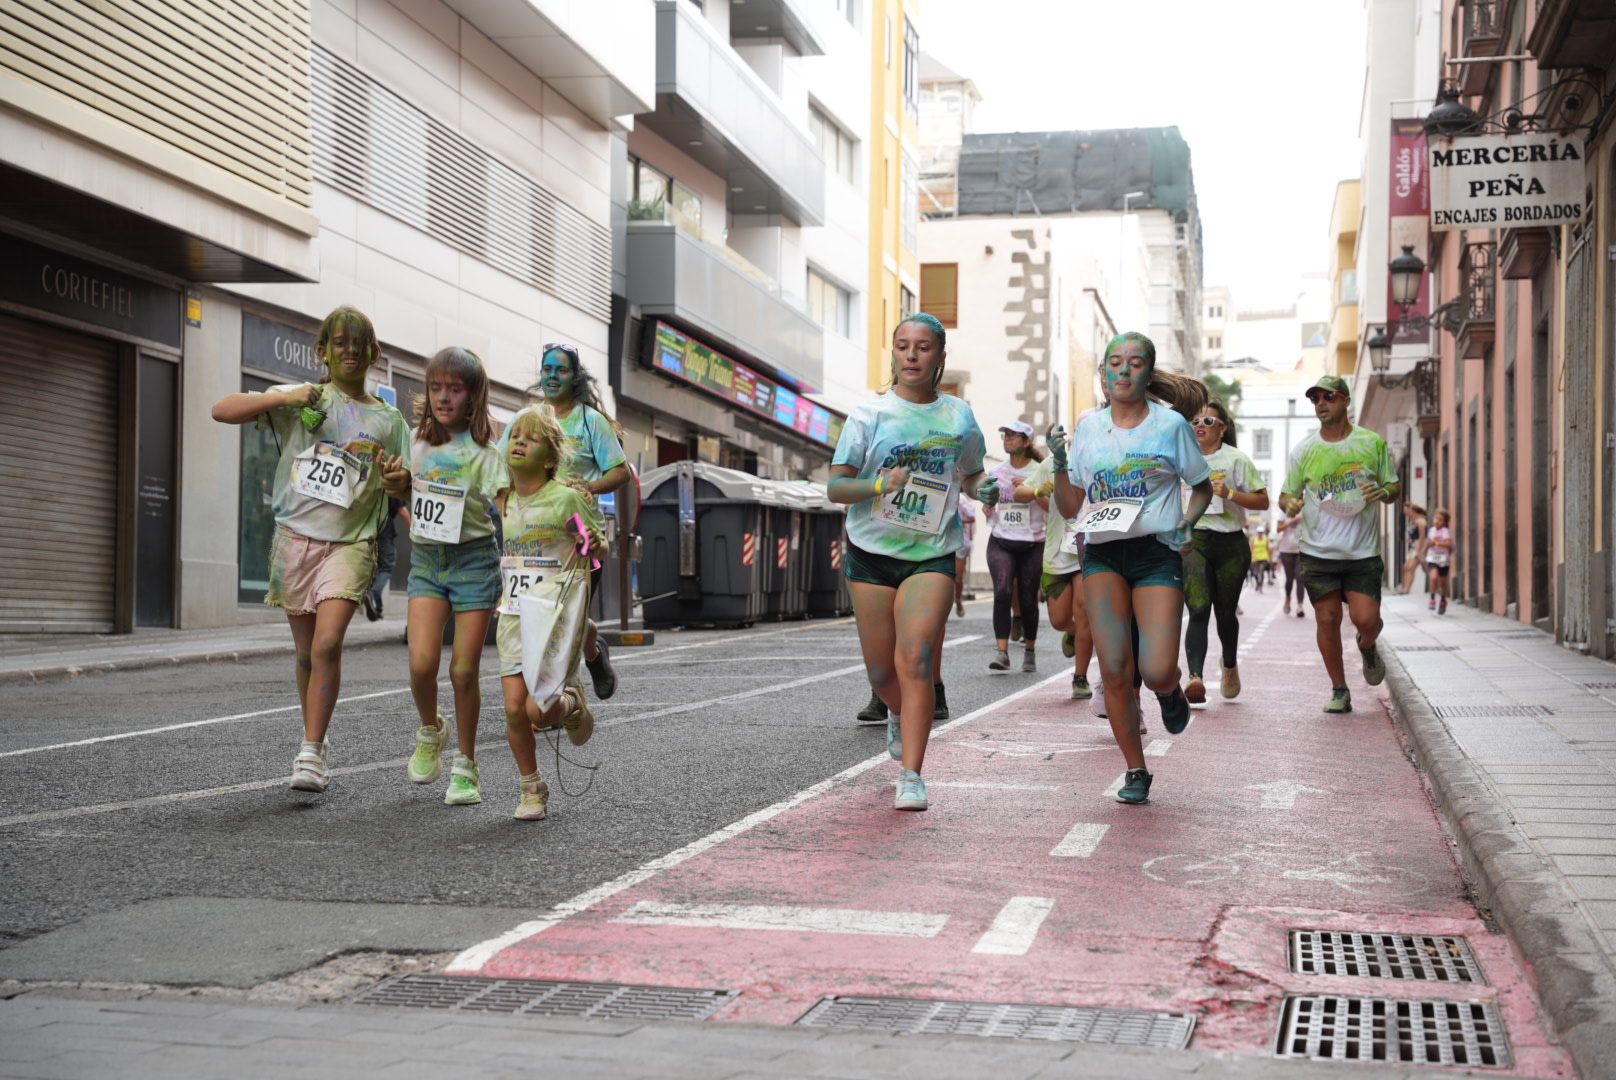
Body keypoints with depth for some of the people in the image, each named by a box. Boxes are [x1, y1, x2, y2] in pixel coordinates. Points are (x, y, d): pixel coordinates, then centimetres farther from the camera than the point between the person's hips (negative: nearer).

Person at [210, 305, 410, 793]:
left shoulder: (388, 420, 9)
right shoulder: (301, 398, 6)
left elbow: (403, 492, 13)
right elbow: (222, 411, -1)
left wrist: (399, 480, -12)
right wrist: (283, 399, -14)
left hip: (350, 543, -1)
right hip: (295, 537, 1)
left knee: (327, 644, -19)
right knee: (307, 652, 10)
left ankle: (312, 753, -16)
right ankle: (315, 746, 25)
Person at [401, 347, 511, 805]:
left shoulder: (484, 453, -7)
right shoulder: (416, 442, 6)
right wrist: (412, 523, 9)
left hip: (474, 561, -3)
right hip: (426, 561, 3)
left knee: (464, 670, -1)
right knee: (422, 662, -12)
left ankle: (466, 765, 14)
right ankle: (430, 731, 18)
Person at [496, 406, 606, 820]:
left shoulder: (568, 497, -10)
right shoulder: (504, 501, 6)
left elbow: (599, 546, -3)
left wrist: (593, 545, -23)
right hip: (513, 617, 5)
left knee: (538, 711, -14)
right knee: (514, 709, -2)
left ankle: (571, 703, 21)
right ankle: (531, 789, 17)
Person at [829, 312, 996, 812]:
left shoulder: (959, 416, 6)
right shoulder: (870, 414, 0)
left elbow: (970, 475, 22)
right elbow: (835, 486, -4)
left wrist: (985, 488, -1)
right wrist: (880, 484, -22)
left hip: (932, 554, 0)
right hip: (872, 551, 1)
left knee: (915, 661, -17)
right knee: (881, 672, 8)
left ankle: (912, 777, -13)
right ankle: (900, 716, 44)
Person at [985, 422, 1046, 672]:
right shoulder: (996, 472, 10)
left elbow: (1053, 507, -7)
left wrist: (1033, 491, -17)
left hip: (1032, 545, -2)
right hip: (1000, 542, 2)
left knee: (1028, 599, 2)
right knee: (1002, 592, -18)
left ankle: (1030, 650, 23)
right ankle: (1002, 652, -22)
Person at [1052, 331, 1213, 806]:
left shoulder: (1171, 423, 2)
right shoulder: (1088, 427, 9)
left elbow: (1202, 487, 13)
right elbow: (1069, 508, 10)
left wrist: (1186, 523, -6)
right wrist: (1060, 463, -5)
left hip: (1157, 553, -2)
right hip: (1102, 556, 2)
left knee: (1156, 672, -15)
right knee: (1114, 671, -8)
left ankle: (1171, 690, 24)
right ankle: (1135, 771, 10)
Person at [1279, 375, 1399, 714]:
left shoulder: (1373, 443, 2)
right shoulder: (1303, 450, 3)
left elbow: (1393, 486, 11)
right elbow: (1287, 494, 10)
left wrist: (1383, 492, -13)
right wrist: (1289, 503, -15)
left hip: (1363, 552, -1)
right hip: (1318, 552, 1)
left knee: (1366, 619, -10)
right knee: (1327, 620, 0)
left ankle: (1367, 648, 28)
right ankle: (1339, 690, 16)